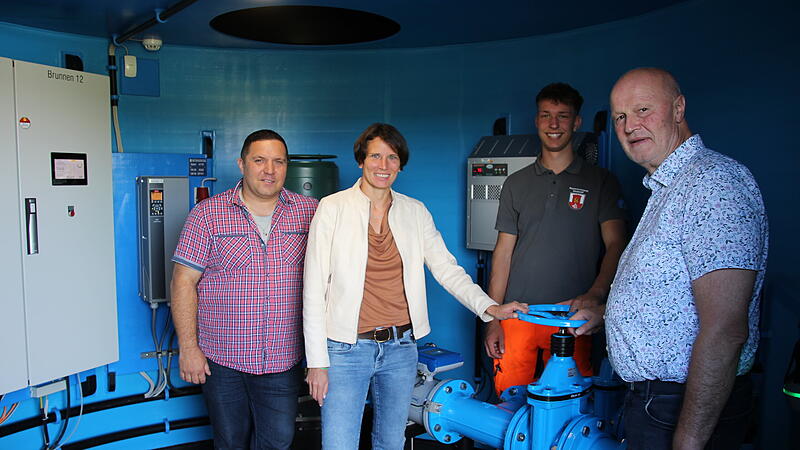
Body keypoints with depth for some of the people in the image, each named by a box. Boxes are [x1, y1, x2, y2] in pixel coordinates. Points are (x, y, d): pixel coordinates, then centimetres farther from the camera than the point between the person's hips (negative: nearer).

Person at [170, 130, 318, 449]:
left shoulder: (309, 211, 1)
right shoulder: (207, 214, -4)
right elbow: (184, 282, -4)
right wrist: (188, 348, -7)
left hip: (283, 359, 1)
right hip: (220, 358, -1)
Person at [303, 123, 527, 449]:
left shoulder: (415, 212, 5)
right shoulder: (333, 208, -6)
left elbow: (447, 268, 3)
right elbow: (314, 288, -6)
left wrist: (489, 307, -12)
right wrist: (317, 361, -8)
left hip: (401, 348, 4)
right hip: (347, 349, -3)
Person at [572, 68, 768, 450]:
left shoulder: (713, 182, -22)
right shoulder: (666, 187, 12)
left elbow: (725, 331, -28)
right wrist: (604, 314, 16)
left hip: (685, 409, -10)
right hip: (649, 397, 10)